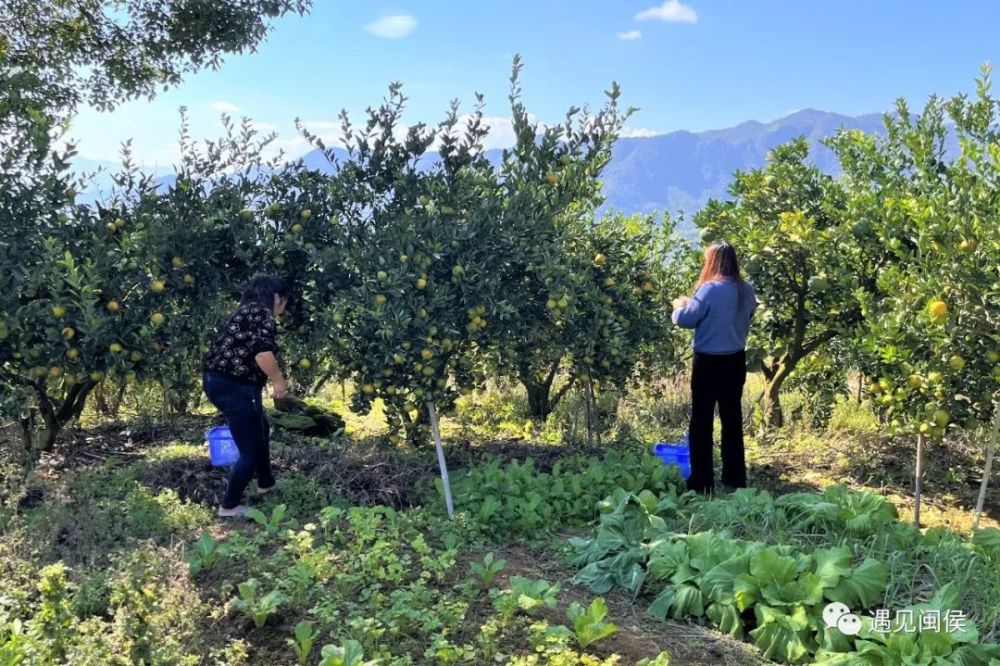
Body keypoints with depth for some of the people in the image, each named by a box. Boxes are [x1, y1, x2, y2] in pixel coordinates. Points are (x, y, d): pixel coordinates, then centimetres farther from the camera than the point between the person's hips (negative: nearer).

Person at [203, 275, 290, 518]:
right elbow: (262, 353, -26)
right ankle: (229, 507, 16)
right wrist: (278, 380, -10)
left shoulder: (245, 312, 18)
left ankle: (266, 482, 45)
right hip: (234, 388, -10)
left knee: (260, 429, 29)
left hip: (219, 382, 10)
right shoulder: (263, 313, -10)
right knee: (250, 451, 4)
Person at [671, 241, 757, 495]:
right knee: (732, 418, 16)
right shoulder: (747, 290, 3)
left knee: (702, 420, 3)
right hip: (736, 361, 6)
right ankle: (735, 477, 24)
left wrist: (679, 305, 7)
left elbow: (685, 319, -16)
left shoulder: (710, 289, -19)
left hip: (709, 362, -6)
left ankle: (702, 480, 7)